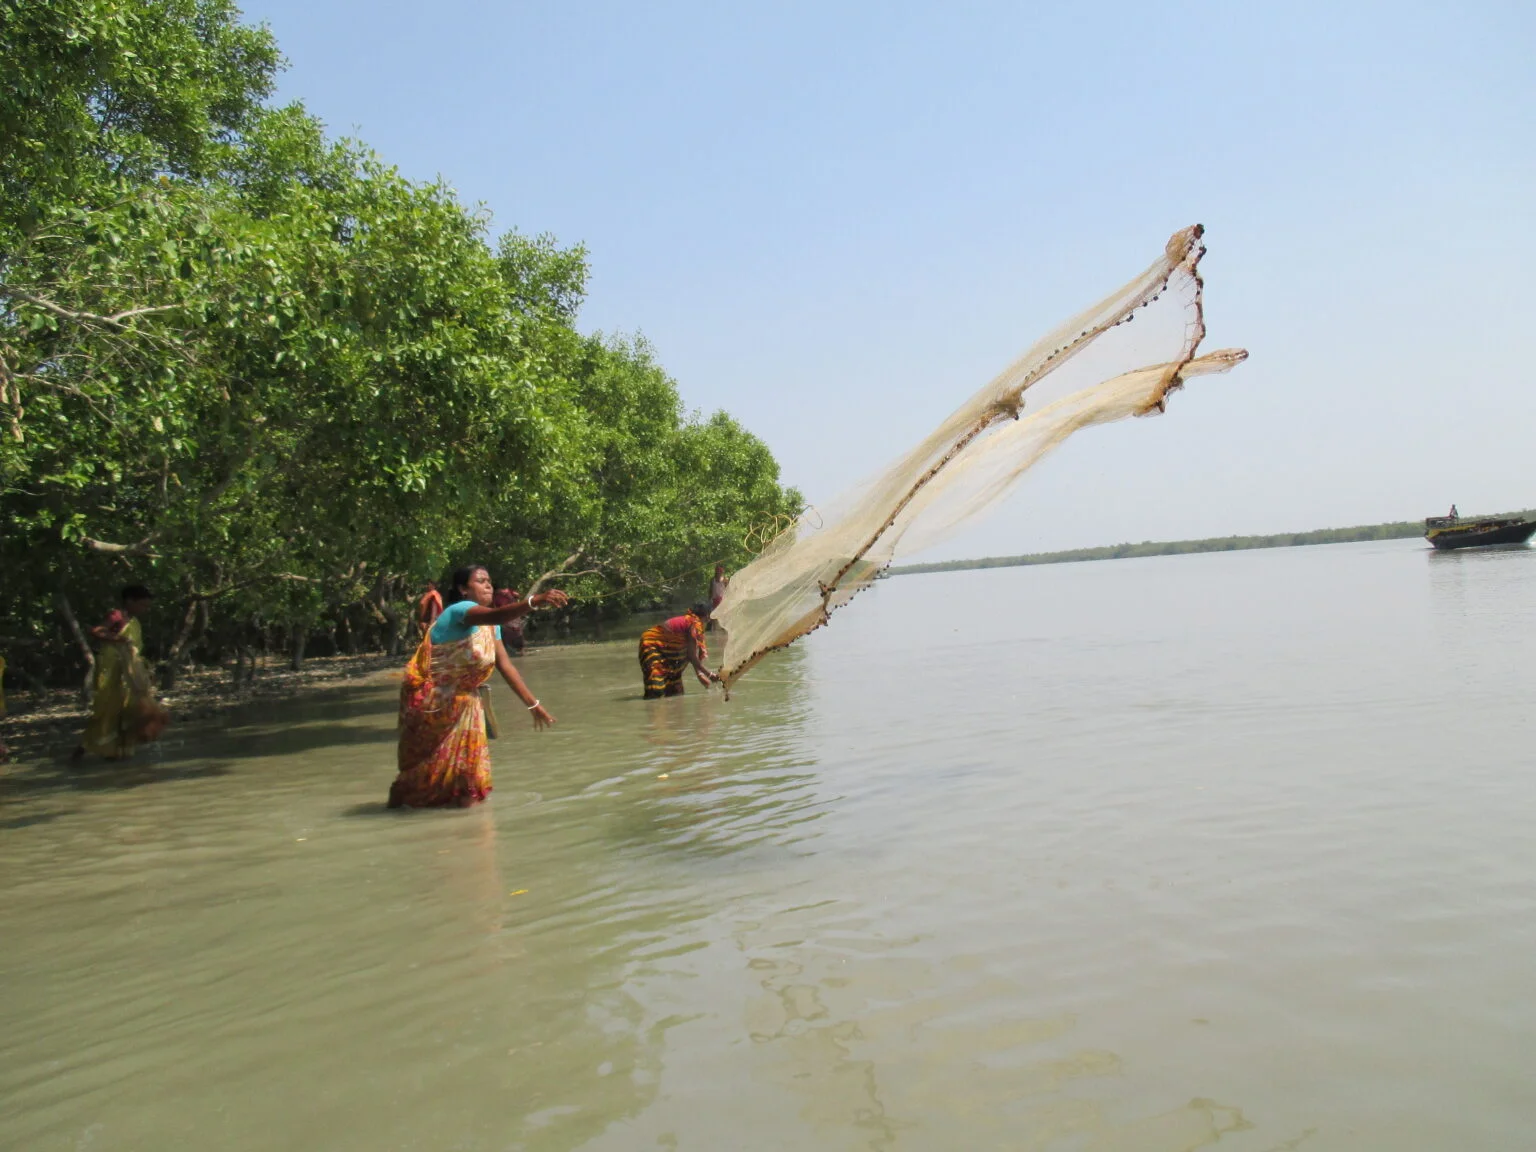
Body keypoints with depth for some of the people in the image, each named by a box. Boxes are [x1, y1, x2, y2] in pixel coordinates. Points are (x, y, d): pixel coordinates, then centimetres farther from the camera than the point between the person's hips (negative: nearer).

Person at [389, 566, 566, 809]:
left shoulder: (491, 627, 3)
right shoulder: (459, 610, -22)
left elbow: (505, 666, 2)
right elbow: (495, 616, -43)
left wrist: (533, 704, -3)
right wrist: (535, 601, -56)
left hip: (459, 696, 8)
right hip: (428, 697, -7)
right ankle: (399, 794, 26)